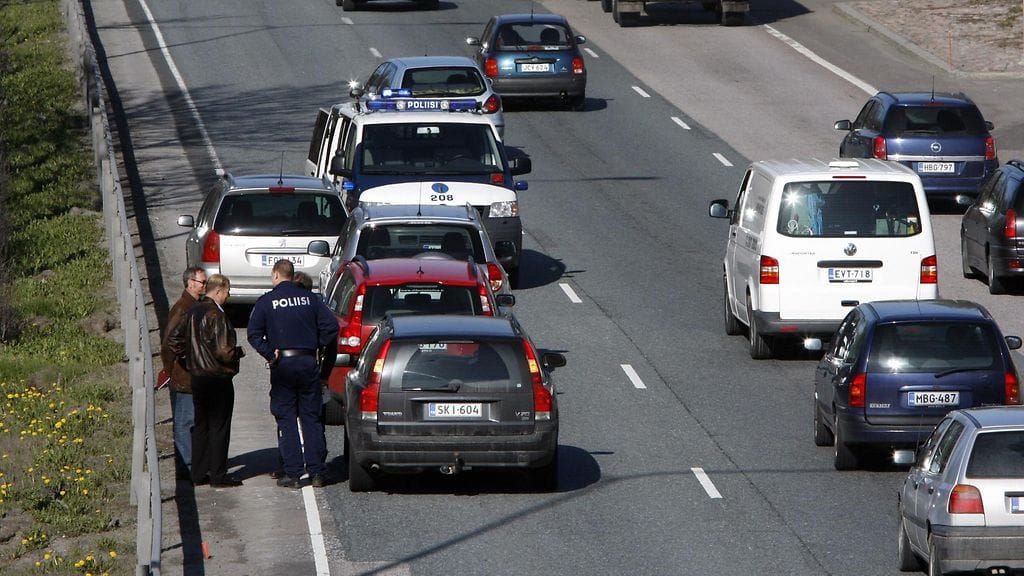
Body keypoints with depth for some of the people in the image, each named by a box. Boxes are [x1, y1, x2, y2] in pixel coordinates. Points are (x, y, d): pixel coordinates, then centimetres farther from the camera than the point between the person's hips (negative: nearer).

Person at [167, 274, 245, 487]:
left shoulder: (193, 312, 8)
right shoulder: (216, 315, -18)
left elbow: (174, 339, 14)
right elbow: (223, 351, -22)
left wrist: (185, 357, 22)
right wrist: (239, 352, -4)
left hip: (197, 378, 8)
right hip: (218, 379, -8)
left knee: (201, 425, 14)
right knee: (219, 426, -1)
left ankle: (198, 473, 17)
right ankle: (218, 475, 2)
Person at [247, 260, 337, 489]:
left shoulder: (267, 301, -2)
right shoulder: (310, 298, 4)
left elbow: (254, 334, -10)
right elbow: (331, 326, -3)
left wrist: (270, 354, -4)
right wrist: (318, 349, 7)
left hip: (283, 365, -2)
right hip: (309, 363, 2)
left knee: (286, 419, 3)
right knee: (311, 418, 9)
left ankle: (293, 473, -2)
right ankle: (317, 472, 6)